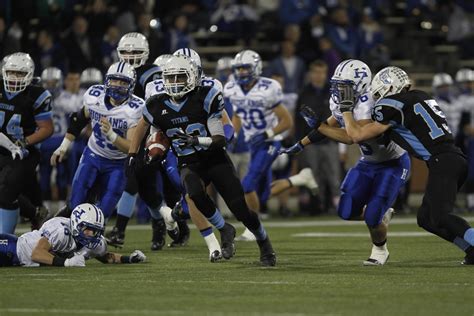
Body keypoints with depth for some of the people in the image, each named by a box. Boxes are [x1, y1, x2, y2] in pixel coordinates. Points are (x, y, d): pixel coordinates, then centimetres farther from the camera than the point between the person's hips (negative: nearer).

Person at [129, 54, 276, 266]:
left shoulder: (205, 98, -13)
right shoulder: (158, 106, -2)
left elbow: (219, 139, -15)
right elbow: (143, 126, 20)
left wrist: (196, 140, -32)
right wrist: (132, 155, 19)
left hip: (216, 160, -2)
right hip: (189, 165, 2)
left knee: (241, 210, -7)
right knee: (195, 193, -33)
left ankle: (264, 244, 22)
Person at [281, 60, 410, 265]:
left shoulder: (368, 104, -32)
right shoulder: (338, 102, -6)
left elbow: (351, 137, -39)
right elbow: (334, 123, 13)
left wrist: (318, 126, -32)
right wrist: (301, 144, 14)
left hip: (393, 164, -8)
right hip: (369, 162, 8)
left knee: (372, 217, -13)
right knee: (347, 212, -1)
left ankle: (380, 250, 18)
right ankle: (382, 216, 29)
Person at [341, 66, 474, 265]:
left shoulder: (393, 106, -5)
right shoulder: (420, 97, 20)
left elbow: (357, 135, 1)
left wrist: (346, 110, 17)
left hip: (442, 162, -9)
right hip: (456, 158, 9)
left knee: (440, 218, -17)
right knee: (425, 218, 12)